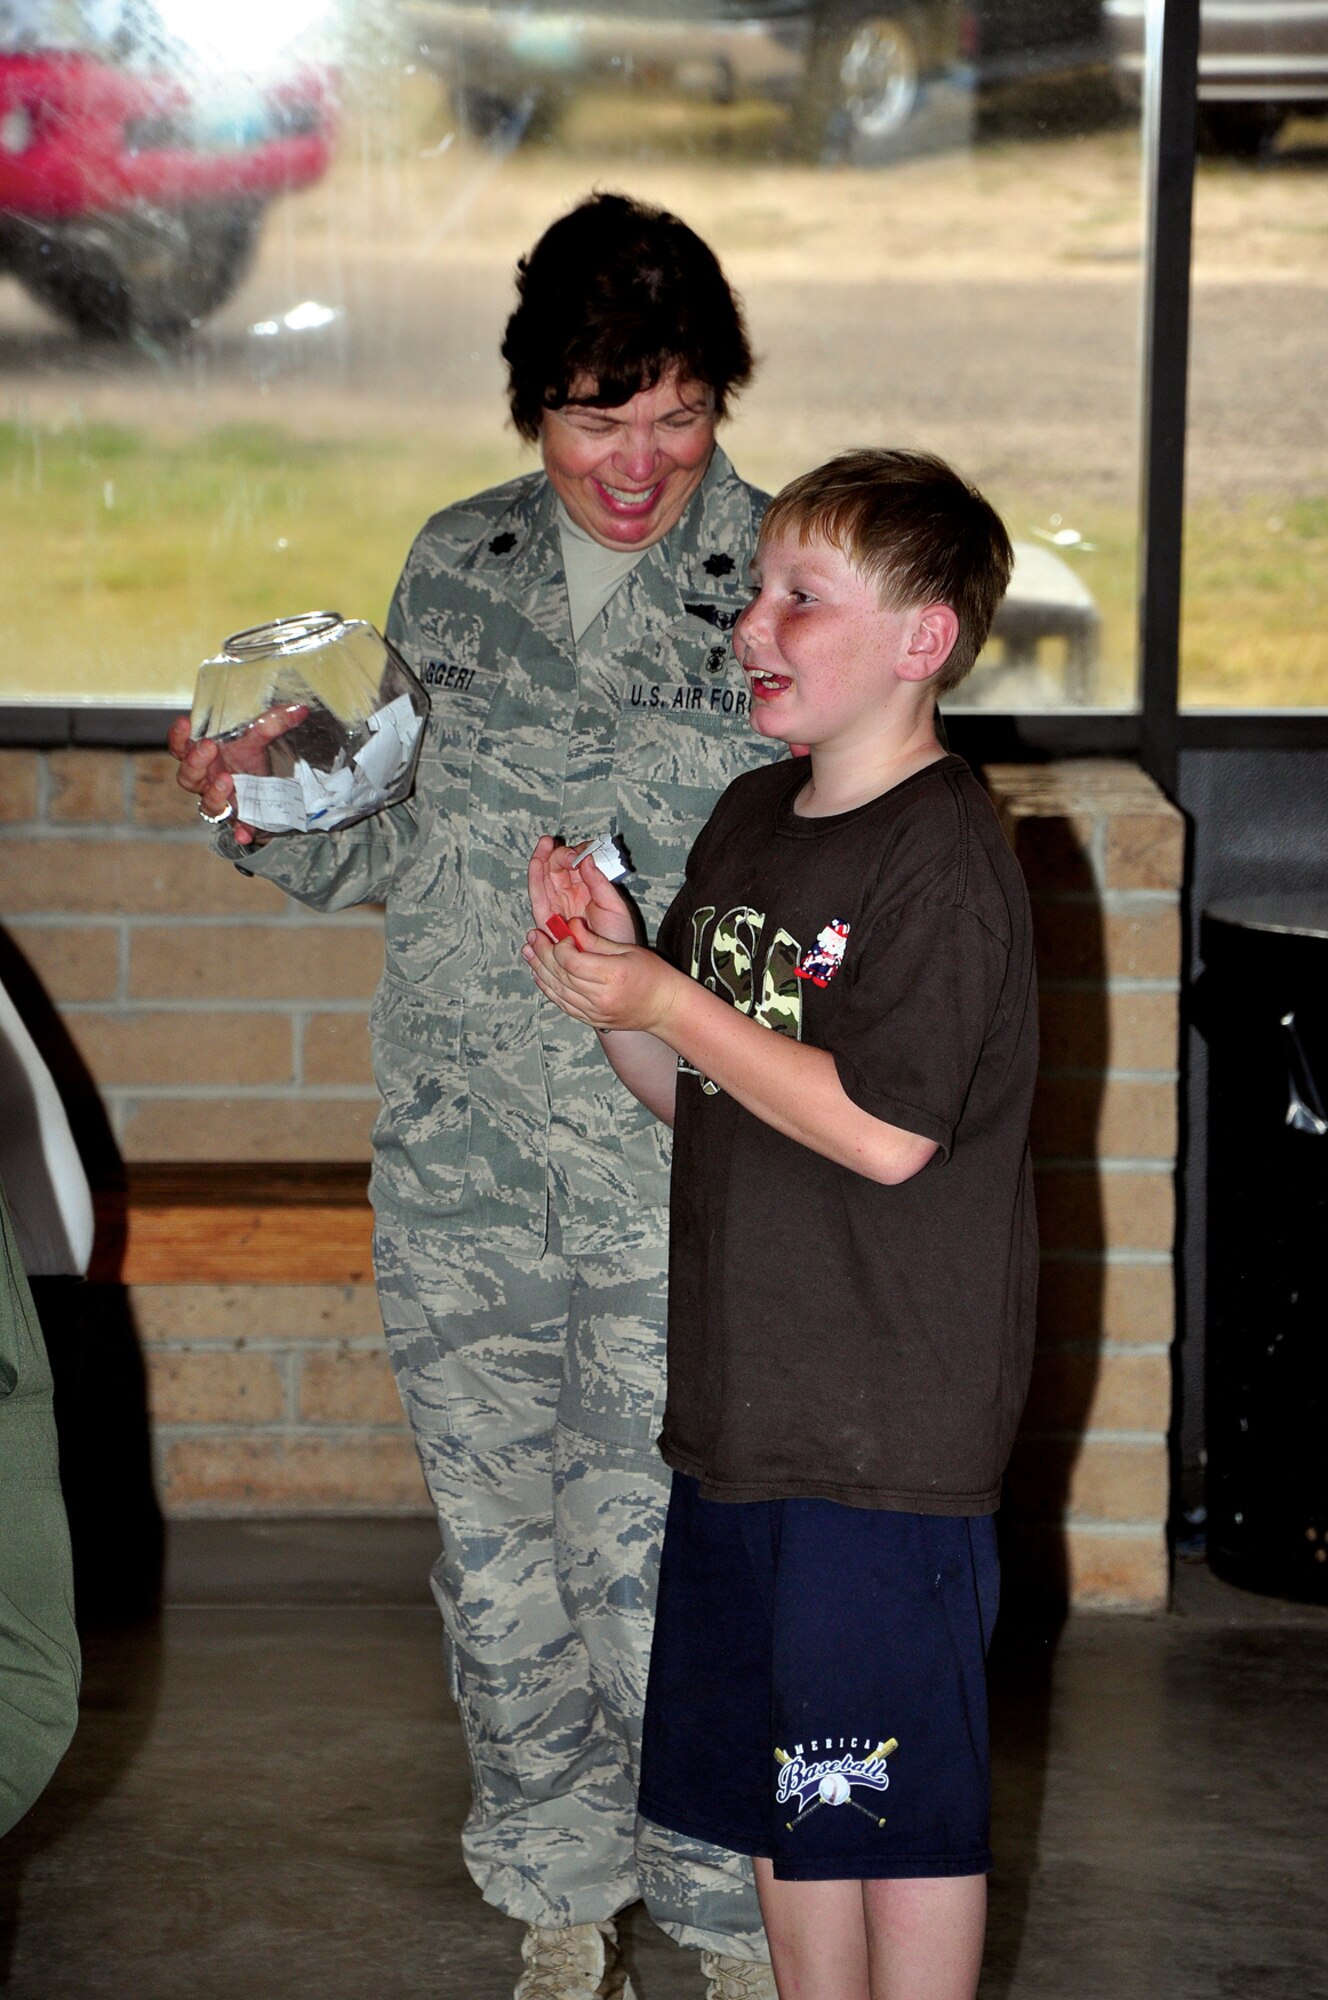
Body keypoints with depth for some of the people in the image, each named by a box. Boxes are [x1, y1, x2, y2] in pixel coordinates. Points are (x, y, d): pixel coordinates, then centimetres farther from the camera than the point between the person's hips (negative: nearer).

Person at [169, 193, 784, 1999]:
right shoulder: (455, 572, 7)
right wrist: (274, 817, -3)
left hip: (683, 1189, -4)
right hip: (461, 1174, 4)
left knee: (665, 1587, -4)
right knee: (500, 1575, 11)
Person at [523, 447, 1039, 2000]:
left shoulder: (943, 852, -15)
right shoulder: (747, 823, 11)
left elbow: (885, 1130, -22)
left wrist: (667, 1003, -17)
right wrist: (607, 963, -1)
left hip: (891, 1430, -8)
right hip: (738, 1407, 9)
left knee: (901, 1801, 1)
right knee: (774, 1790, 17)